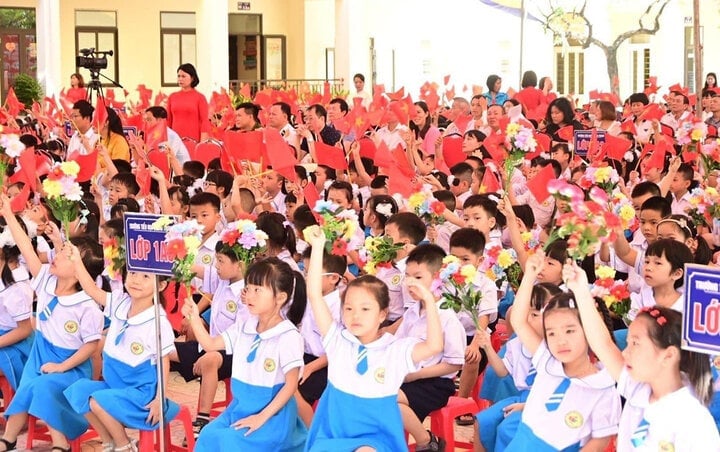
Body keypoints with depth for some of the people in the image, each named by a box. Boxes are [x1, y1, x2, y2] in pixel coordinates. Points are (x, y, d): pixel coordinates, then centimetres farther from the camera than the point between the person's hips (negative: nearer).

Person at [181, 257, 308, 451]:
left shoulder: (289, 337, -17)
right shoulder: (244, 328, 4)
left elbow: (291, 384, -16)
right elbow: (210, 344, 13)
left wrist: (262, 417, -18)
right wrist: (194, 318, -4)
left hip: (273, 413, -7)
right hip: (240, 407, 7)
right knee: (208, 436, -10)